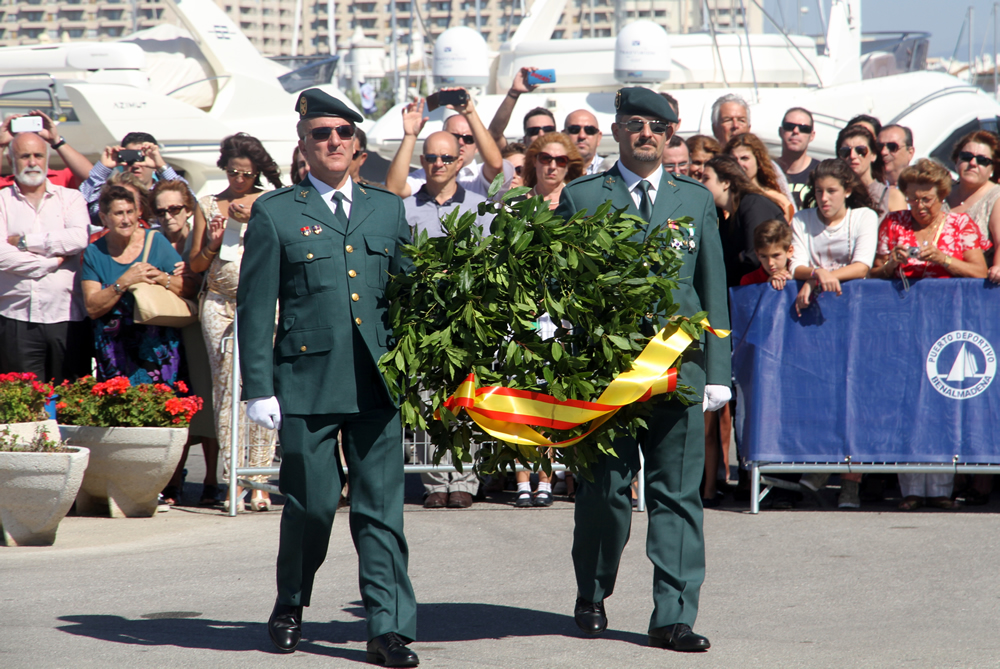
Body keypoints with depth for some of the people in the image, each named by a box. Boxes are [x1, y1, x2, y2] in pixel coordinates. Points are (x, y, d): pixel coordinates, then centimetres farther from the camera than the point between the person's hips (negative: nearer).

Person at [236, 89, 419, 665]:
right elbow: (255, 308, 2)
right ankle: (290, 607, 26)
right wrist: (258, 388, -4)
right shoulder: (275, 213, 5)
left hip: (378, 384, 2)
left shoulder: (387, 208, 15)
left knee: (382, 507, -1)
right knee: (312, 504, 2)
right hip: (307, 383, -2)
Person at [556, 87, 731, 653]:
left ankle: (674, 616, -1)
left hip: (679, 367, 1)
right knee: (604, 490, 6)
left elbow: (713, 289, 11)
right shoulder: (581, 197, 7)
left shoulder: (696, 200, 13)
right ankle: (593, 596, 26)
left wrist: (716, 371, 4)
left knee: (678, 495, -2)